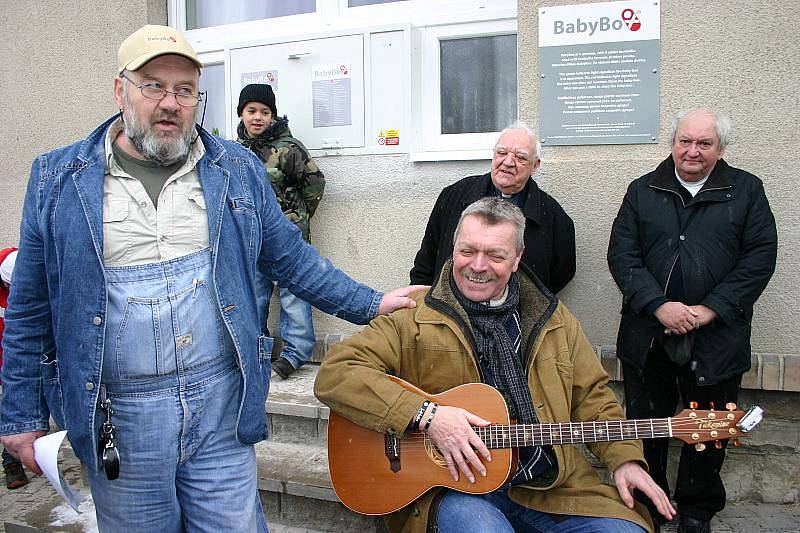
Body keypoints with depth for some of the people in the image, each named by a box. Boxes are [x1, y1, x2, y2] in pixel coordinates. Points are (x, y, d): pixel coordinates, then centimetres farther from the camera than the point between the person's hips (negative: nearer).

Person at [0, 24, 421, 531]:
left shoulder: (238, 169, 5)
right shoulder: (58, 180, 1)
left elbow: (289, 257, 11)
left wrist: (369, 304, 8)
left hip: (222, 403, 1)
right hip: (120, 416, 0)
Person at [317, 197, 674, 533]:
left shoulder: (552, 319, 11)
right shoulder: (413, 317, -4)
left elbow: (590, 395, 17)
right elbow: (333, 374, -13)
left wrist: (624, 457, 1)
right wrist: (425, 415, -22)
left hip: (549, 486, 5)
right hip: (450, 483, -4)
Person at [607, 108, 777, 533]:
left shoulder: (746, 191, 4)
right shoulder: (642, 191, 6)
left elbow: (760, 258, -4)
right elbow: (622, 255, -2)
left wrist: (709, 310, -13)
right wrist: (658, 306, -14)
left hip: (717, 337, 0)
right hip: (648, 335, 1)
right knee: (646, 426, 12)